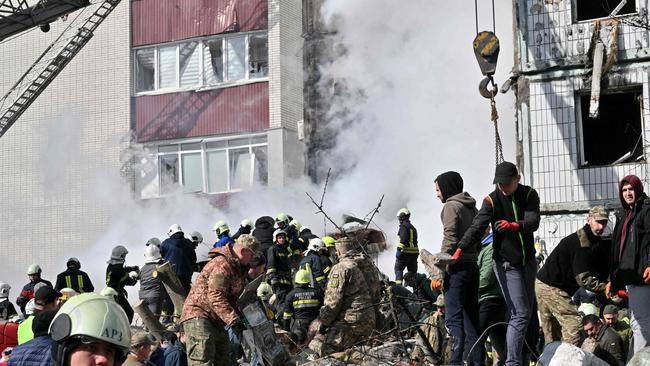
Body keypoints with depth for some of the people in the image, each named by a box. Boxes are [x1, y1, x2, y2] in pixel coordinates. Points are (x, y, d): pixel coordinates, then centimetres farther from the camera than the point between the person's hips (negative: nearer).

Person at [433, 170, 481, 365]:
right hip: (473, 266, 9)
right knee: (471, 317, 10)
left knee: (453, 317, -11)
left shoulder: (451, 206, -7)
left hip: (458, 267, -9)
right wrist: (472, 258, 18)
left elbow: (449, 240, -15)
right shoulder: (471, 208, 19)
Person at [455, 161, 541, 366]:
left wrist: (515, 225, -40)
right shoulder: (492, 200, -9)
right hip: (506, 264, -5)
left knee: (530, 312, 13)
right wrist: (460, 249, -38)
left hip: (528, 262, 5)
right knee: (520, 314, -14)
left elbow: (533, 222, -18)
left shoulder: (529, 195, -2)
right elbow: (477, 227, -23)